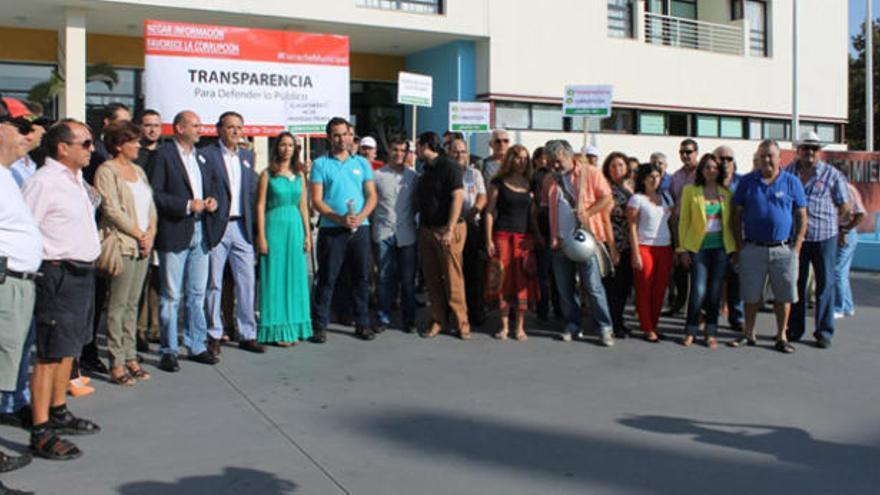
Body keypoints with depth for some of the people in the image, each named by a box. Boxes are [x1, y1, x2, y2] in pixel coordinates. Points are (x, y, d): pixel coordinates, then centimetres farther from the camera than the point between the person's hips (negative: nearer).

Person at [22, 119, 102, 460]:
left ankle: (58, 413, 32)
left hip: (82, 273, 10)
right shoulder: (44, 182, -15)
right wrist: (47, 259, -15)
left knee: (70, 347, 18)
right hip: (59, 275, -10)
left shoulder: (76, 180, 14)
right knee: (51, 353, -6)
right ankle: (41, 433, 0)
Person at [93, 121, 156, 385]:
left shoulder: (138, 170, 18)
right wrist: (138, 234, -10)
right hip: (122, 244, -7)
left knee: (132, 304, 10)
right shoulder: (107, 170, -5)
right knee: (118, 305, -4)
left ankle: (131, 358, 15)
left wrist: (151, 232, 0)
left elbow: (150, 205, 16)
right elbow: (111, 209, -12)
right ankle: (116, 365, 0)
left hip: (143, 245, 7)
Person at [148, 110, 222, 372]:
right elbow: (154, 194, -14)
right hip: (174, 233, -6)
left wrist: (213, 199, 3)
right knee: (171, 296, 1)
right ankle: (168, 351, 10)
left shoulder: (201, 156, 13)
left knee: (197, 294, 13)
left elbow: (215, 182, 24)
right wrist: (187, 205, -18)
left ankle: (196, 346, 23)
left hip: (201, 232, 6)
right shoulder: (163, 154, -7)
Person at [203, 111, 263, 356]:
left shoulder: (247, 156, 14)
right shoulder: (206, 155, -4)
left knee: (247, 282, 5)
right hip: (216, 227, -5)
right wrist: (207, 208, -11)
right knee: (214, 283, 3)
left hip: (241, 227, 5)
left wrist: (251, 221, 9)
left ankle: (247, 334, 14)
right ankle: (214, 335, 14)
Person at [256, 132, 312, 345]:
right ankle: (276, 330, 6)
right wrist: (261, 237, -10)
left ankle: (293, 328, 15)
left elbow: (303, 206, 13)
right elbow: (260, 206, -4)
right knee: (275, 278, -1)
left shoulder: (299, 175, 11)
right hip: (275, 227, -4)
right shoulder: (268, 174, -2)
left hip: (295, 227, 5)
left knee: (295, 277, 7)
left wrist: (307, 234, 8)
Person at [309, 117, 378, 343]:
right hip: (331, 229, -3)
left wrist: (360, 216, -11)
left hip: (360, 228, 3)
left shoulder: (362, 163, 12)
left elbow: (372, 196, 8)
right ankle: (319, 325, 8)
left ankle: (362, 324, 16)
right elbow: (316, 200, -4)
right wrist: (340, 218, -17)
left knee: (361, 277, 7)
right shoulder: (320, 164, 3)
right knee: (326, 278, 0)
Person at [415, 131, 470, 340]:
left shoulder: (449, 167, -9)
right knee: (432, 278, 7)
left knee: (452, 278, -5)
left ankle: (462, 322, 4)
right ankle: (437, 321, 14)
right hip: (426, 229, 8)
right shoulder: (426, 170, 15)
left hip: (447, 230, -8)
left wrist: (449, 230, -20)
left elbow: (457, 198, -15)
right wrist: (420, 226, 12)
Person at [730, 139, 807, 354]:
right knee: (751, 295, 8)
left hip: (783, 249, 0)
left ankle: (781, 336, 18)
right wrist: (739, 245, 0)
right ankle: (748, 334, 22)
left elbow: (802, 216, 5)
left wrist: (797, 246, -2)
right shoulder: (747, 181, 5)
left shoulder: (791, 182, 4)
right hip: (752, 248, 0)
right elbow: (737, 215, 6)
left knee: (784, 295, 6)